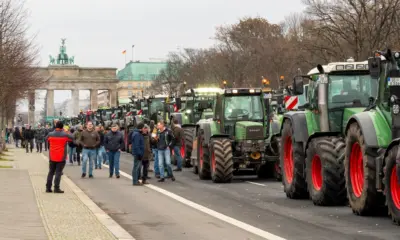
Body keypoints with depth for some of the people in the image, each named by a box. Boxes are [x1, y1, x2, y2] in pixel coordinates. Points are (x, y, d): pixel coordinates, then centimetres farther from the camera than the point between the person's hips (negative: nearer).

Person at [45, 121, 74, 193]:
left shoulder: (50, 134, -3)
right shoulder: (65, 135, -10)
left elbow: (46, 139, 18)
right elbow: (72, 138, 7)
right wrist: (67, 132, 19)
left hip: (52, 157, 3)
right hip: (61, 157, -3)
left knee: (51, 172, 13)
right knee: (58, 173, -1)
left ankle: (48, 188, 12)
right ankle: (56, 188, -5)